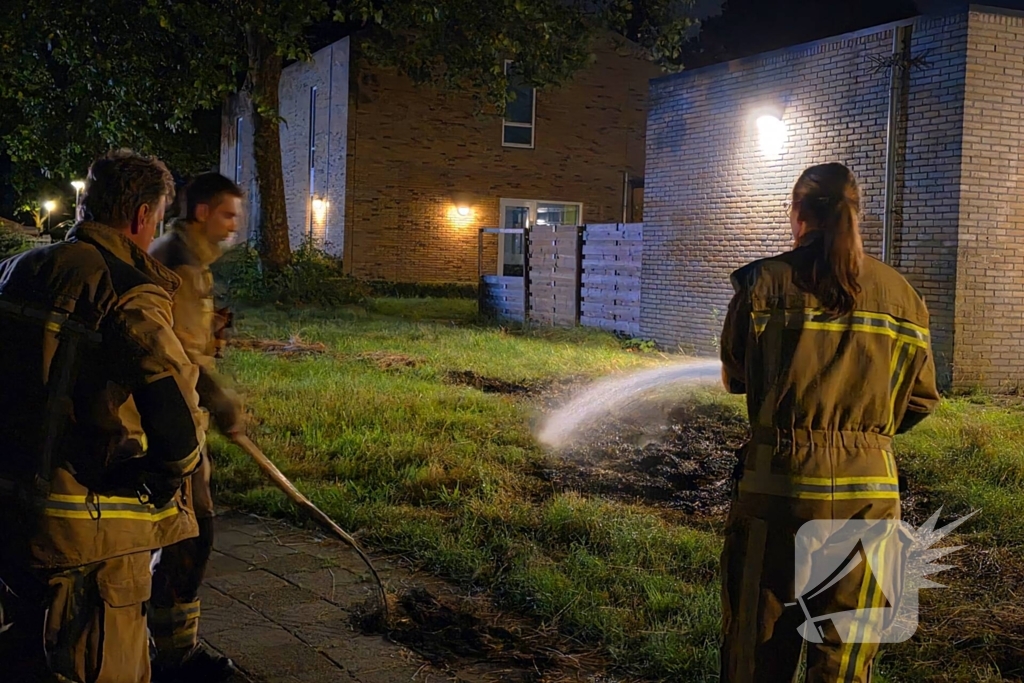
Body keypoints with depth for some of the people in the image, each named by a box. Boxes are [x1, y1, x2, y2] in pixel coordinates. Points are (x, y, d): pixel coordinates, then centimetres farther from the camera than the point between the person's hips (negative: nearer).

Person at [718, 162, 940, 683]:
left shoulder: (765, 283, -7)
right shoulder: (901, 294, 1)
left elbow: (734, 377, 4)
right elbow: (921, 400, 6)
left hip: (779, 482, -2)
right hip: (870, 489, 2)